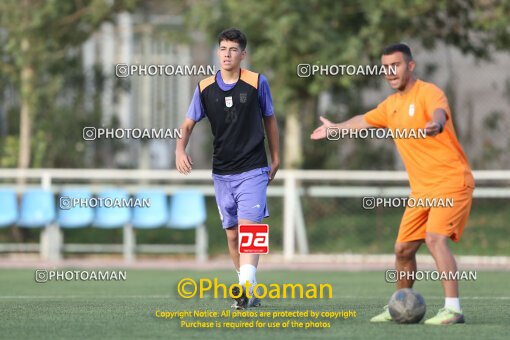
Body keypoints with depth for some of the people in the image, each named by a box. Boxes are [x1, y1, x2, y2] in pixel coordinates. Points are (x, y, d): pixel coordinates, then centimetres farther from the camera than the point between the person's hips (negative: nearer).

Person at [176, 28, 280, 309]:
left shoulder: (257, 83, -2)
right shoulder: (205, 87, 3)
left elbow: (269, 119, 9)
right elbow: (189, 124, 6)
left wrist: (275, 158, 12)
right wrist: (180, 149, -14)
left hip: (253, 170, -4)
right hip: (221, 173, 4)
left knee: (247, 227, -18)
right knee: (232, 234, 8)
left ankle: (246, 289, -27)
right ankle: (250, 292, 20)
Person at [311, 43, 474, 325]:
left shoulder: (428, 93, -12)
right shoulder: (391, 105, 14)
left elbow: (439, 112, -37)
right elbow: (365, 121, 36)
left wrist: (436, 124, -61)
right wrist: (336, 128, 52)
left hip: (451, 181, -8)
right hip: (422, 189, 8)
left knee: (435, 238, -25)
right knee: (403, 248, 10)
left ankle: (453, 309, -26)